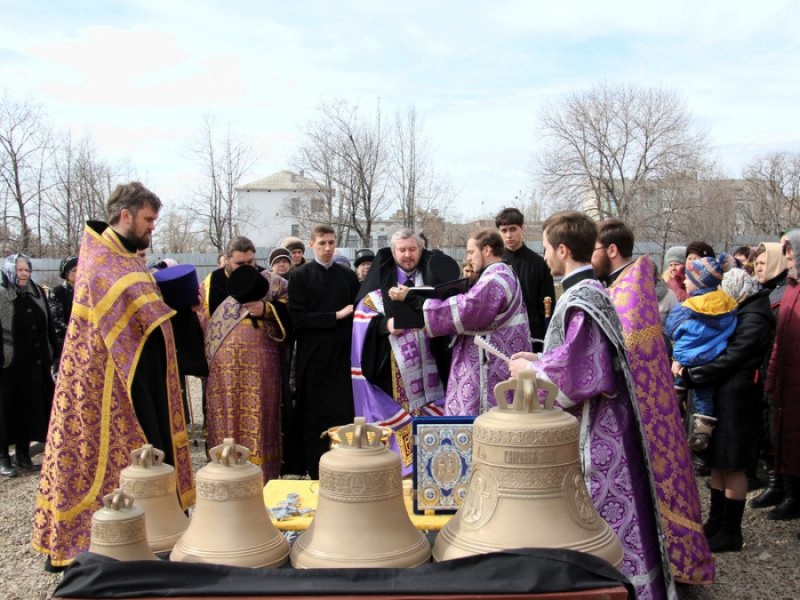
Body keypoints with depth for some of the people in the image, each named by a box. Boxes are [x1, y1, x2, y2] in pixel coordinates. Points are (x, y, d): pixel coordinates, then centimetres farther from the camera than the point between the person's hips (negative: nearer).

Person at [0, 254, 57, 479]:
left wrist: (52, 354, 8)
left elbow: (48, 327, 12)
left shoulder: (38, 294, 10)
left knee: (30, 409, 10)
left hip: (34, 363, 5)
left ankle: (23, 454, 20)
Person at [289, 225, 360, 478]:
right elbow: (298, 317, -8)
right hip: (313, 356, -2)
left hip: (342, 355, 2)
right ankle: (316, 474, 14)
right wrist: (336, 316, -12)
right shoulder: (300, 276, 1)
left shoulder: (348, 276, 10)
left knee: (345, 413, -1)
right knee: (315, 417, 4)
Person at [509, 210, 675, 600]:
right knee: (592, 518, 19)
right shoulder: (590, 291, 10)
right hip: (594, 423, 10)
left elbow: (579, 373, -26)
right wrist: (539, 360, 12)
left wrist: (531, 371, -12)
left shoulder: (580, 300, -21)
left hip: (592, 430, -10)